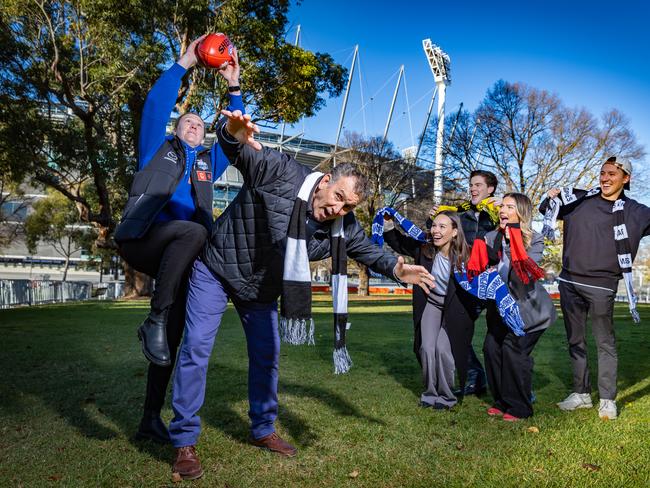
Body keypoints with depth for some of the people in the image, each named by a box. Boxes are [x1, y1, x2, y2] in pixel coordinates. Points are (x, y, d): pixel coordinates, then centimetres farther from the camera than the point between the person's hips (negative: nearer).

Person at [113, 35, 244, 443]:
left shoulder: (209, 161, 26)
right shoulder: (159, 148, 17)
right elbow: (156, 104, 6)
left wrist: (235, 89, 12)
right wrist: (184, 64, 5)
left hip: (178, 258, 5)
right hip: (141, 241, -4)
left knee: (173, 336, 0)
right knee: (194, 231, -37)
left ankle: (151, 420, 10)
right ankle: (154, 320, -27)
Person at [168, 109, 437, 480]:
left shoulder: (343, 228, -12)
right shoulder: (280, 171, -26)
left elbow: (368, 250, 4)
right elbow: (236, 151, -30)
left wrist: (397, 269, -12)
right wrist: (235, 132, -54)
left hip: (262, 287, 5)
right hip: (217, 268, -4)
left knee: (266, 355, 10)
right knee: (196, 348, -8)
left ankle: (263, 430, 31)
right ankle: (185, 442, 6)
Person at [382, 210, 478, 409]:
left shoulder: (465, 256, -22)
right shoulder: (424, 249, -11)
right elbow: (397, 242, 1)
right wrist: (388, 222, -10)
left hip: (455, 309, -3)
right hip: (431, 304, 4)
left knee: (443, 349, -12)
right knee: (427, 348, -4)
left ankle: (447, 396, 10)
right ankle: (430, 393, 17)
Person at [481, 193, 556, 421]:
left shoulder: (535, 239, -10)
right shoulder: (491, 238, 3)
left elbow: (527, 272, -24)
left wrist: (513, 243, -28)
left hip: (527, 306, -5)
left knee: (513, 349, -13)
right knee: (491, 347, -3)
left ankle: (520, 408, 5)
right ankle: (502, 401, 15)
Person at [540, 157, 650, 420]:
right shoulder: (579, 199, 9)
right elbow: (546, 210, 18)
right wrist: (552, 197, 0)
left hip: (601, 286, -3)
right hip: (569, 283, 3)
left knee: (605, 343, 3)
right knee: (575, 341, 12)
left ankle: (607, 400, 15)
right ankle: (581, 393, 24)